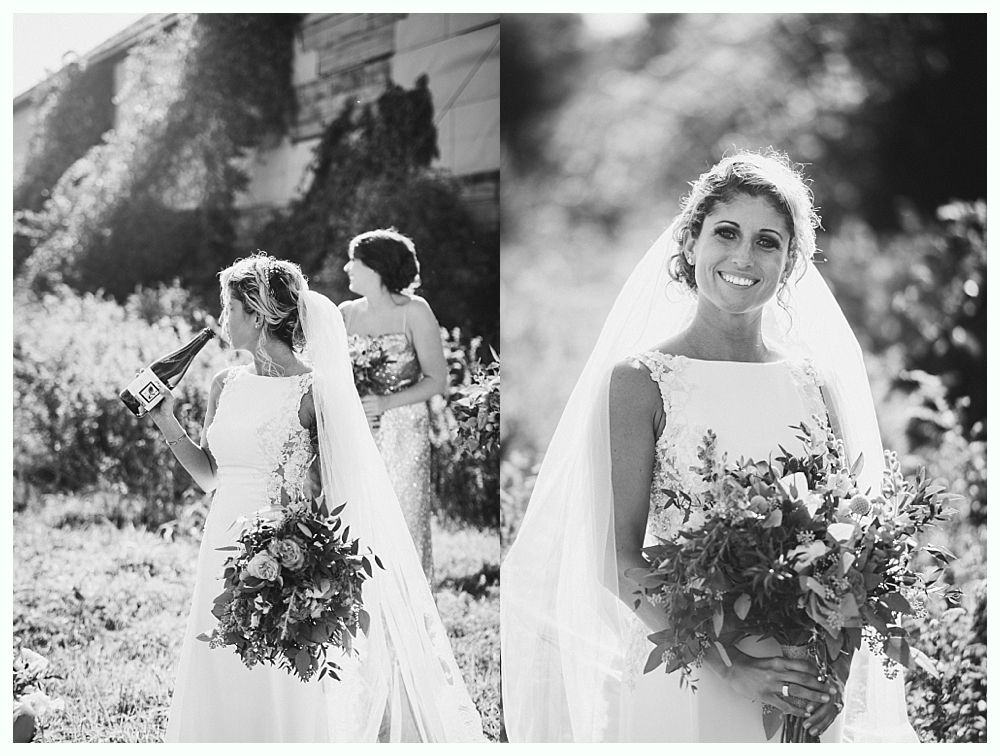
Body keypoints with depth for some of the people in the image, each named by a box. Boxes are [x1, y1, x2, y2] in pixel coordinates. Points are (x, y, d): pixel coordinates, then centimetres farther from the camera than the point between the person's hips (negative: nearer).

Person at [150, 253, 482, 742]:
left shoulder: (312, 390, -10)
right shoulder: (226, 386, 8)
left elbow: (325, 496, -8)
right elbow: (209, 476, 15)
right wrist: (167, 424, 6)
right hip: (224, 550, 6)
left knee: (285, 690, 1)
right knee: (219, 682, 10)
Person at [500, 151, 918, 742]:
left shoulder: (817, 379, 3)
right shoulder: (640, 379, -7)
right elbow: (618, 562, -12)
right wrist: (729, 665, -20)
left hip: (807, 690, 3)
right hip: (683, 687, -3)